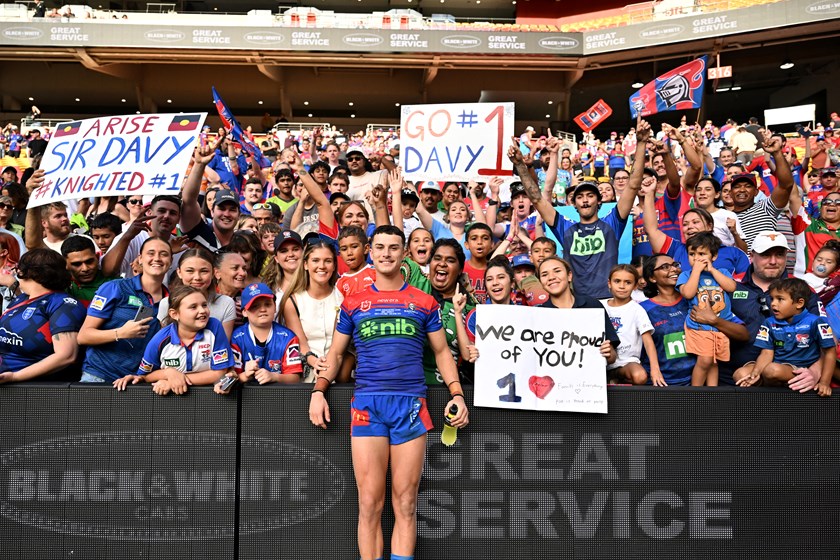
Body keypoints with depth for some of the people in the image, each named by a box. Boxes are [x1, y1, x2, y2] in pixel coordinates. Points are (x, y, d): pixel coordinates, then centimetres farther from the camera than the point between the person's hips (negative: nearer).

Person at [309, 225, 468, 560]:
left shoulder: (424, 302, 11)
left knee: (405, 504, 3)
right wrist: (319, 391, 2)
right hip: (367, 404, 0)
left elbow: (442, 352, 14)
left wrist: (457, 394, 3)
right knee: (370, 504, 0)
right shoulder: (353, 303, 12)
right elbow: (335, 352, 16)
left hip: (411, 404, 0)